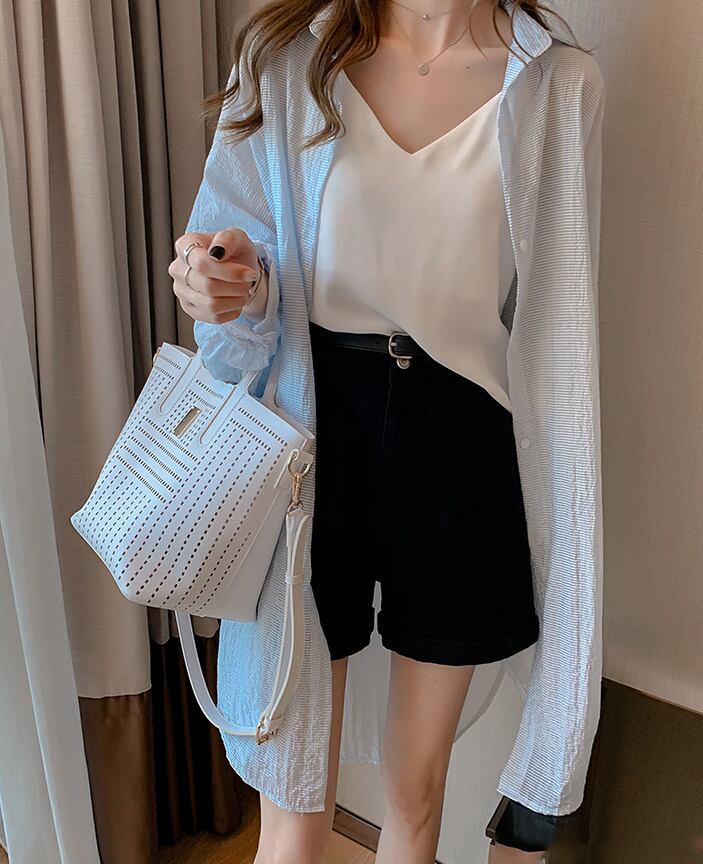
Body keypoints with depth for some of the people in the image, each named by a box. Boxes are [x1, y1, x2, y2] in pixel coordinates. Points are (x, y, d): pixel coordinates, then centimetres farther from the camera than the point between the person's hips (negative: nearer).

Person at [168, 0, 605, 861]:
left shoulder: (561, 87, 1)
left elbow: (553, 325, 5)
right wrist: (237, 291, -20)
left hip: (460, 447, 1)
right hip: (313, 427, 0)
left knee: (416, 792, 19)